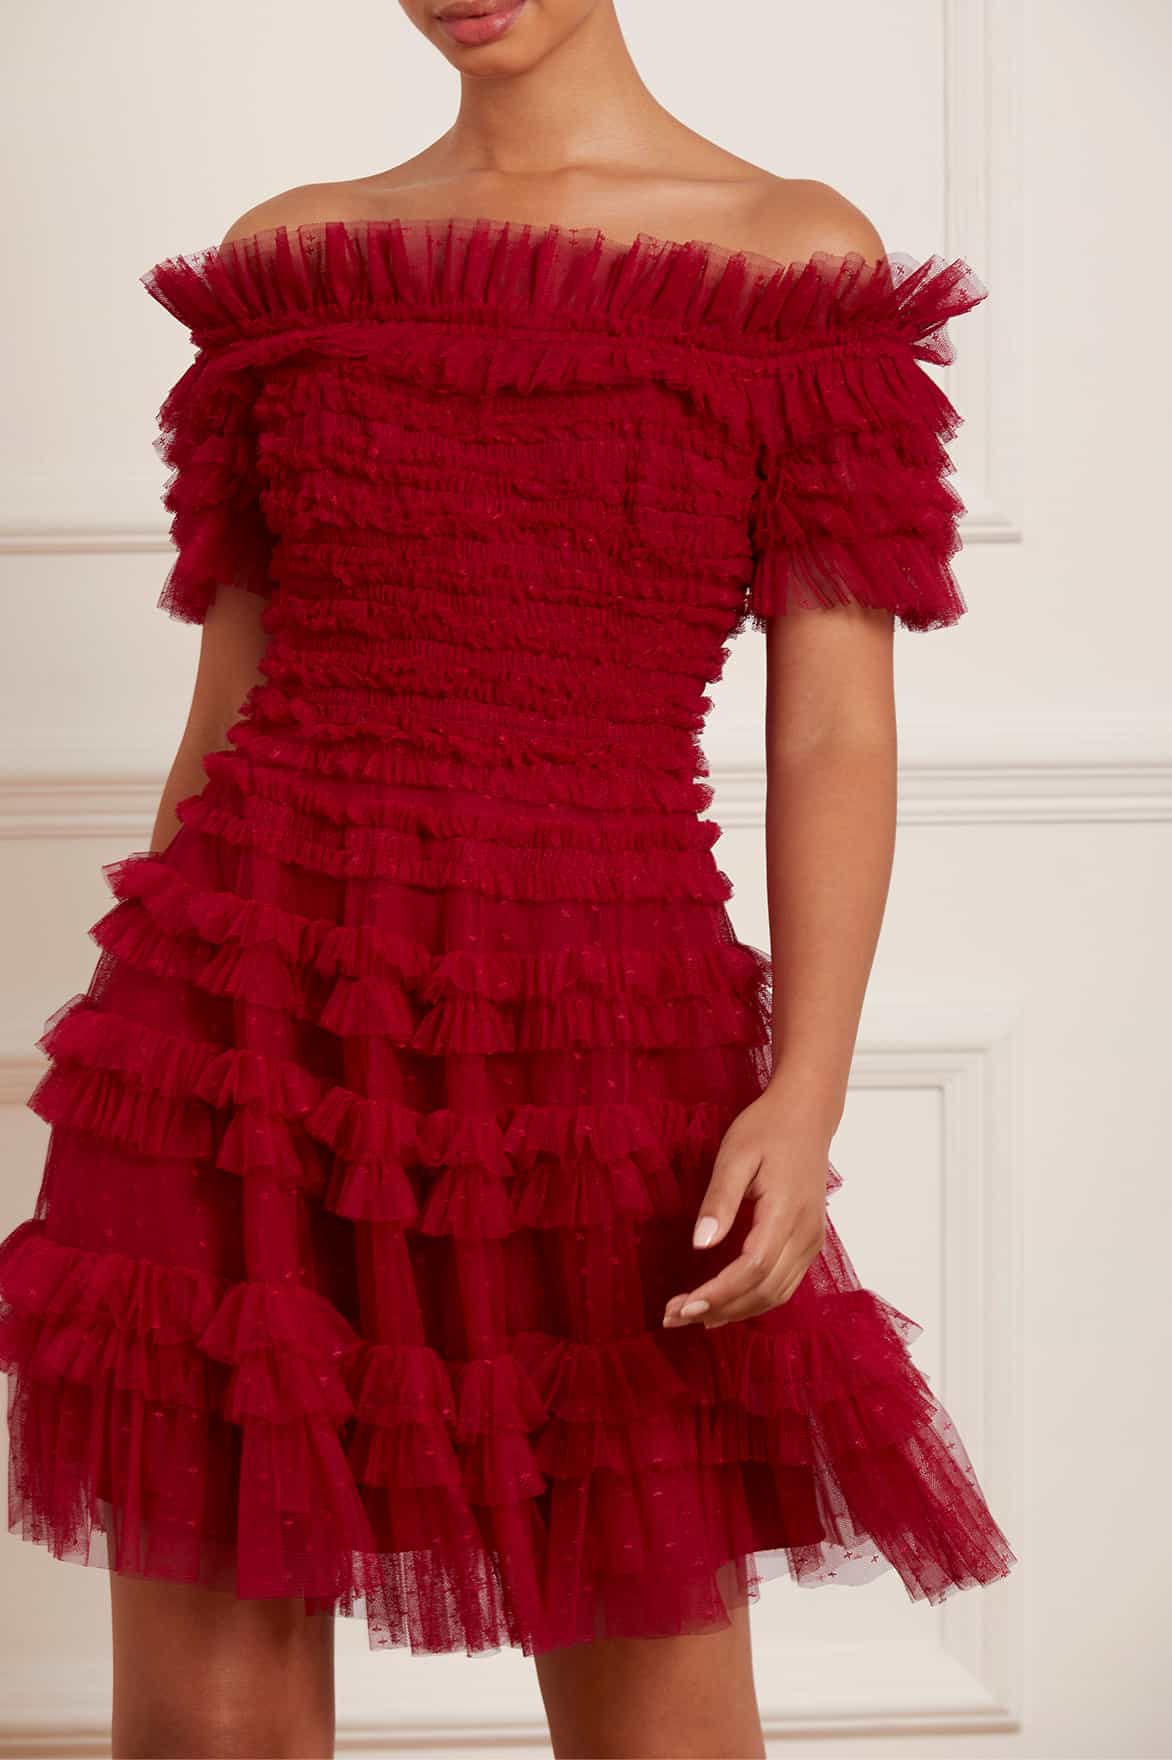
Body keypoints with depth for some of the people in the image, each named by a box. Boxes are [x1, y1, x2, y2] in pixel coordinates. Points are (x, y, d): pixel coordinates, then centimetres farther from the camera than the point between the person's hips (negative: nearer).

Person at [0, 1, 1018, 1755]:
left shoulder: (797, 258, 1)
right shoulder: (290, 257, 10)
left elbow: (836, 738, -3)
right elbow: (227, 708, 12)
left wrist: (810, 1089, -15)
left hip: (591, 1074, -2)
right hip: (247, 1040, 2)